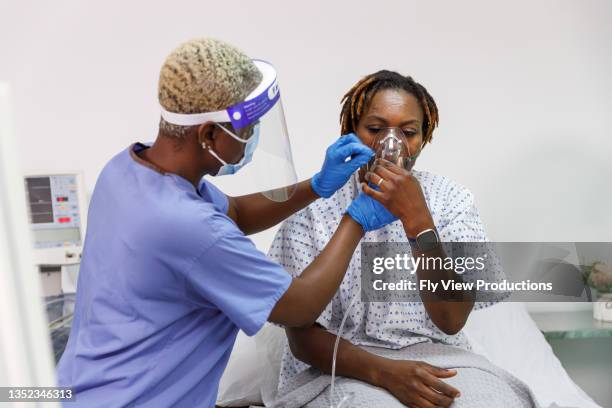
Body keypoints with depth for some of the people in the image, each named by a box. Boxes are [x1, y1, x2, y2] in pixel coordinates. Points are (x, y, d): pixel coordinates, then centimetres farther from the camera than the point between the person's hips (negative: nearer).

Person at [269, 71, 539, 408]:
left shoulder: (451, 199, -3)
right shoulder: (313, 208, -9)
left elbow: (451, 321, -14)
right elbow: (303, 338, -9)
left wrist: (416, 219, -25)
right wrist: (384, 371, -24)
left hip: (437, 359, 3)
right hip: (343, 367, -2)